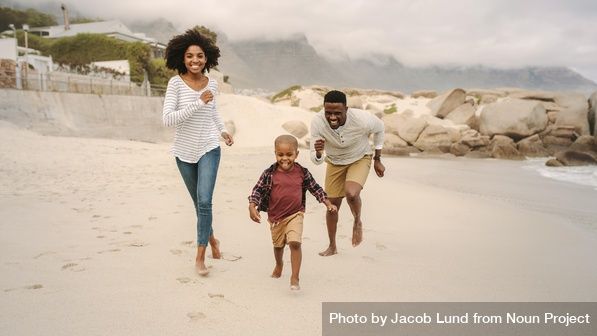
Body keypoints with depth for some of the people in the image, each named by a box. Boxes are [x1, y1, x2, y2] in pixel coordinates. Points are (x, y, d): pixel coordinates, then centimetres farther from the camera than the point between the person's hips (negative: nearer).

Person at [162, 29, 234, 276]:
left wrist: (223, 131, 9)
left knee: (204, 201, -12)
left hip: (208, 149, 1)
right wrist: (198, 103, -26)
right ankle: (211, 237, 41)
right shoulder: (176, 83, -12)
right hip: (184, 151, 0)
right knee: (198, 202, 16)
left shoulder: (211, 84, 0)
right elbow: (167, 119, -22)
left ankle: (200, 255, 1)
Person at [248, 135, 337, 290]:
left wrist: (328, 203, 1)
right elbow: (258, 189, -10)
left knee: (295, 243, -19)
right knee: (278, 245, 21)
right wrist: (252, 206, -25)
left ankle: (295, 278, -9)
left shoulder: (302, 172, -6)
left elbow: (315, 188, 5)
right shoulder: (270, 173, -12)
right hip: (276, 216, 1)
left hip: (295, 214, -1)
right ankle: (279, 264, 53)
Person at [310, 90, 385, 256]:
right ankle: (332, 247, 32)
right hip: (334, 162, 3)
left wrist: (378, 160, -1)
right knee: (332, 204, 9)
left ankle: (357, 222, 6)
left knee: (351, 193, -29)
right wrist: (318, 153, -47)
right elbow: (316, 160, -22)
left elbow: (379, 128, -8)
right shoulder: (317, 123, -31)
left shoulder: (362, 120, -34)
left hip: (360, 159, -2)